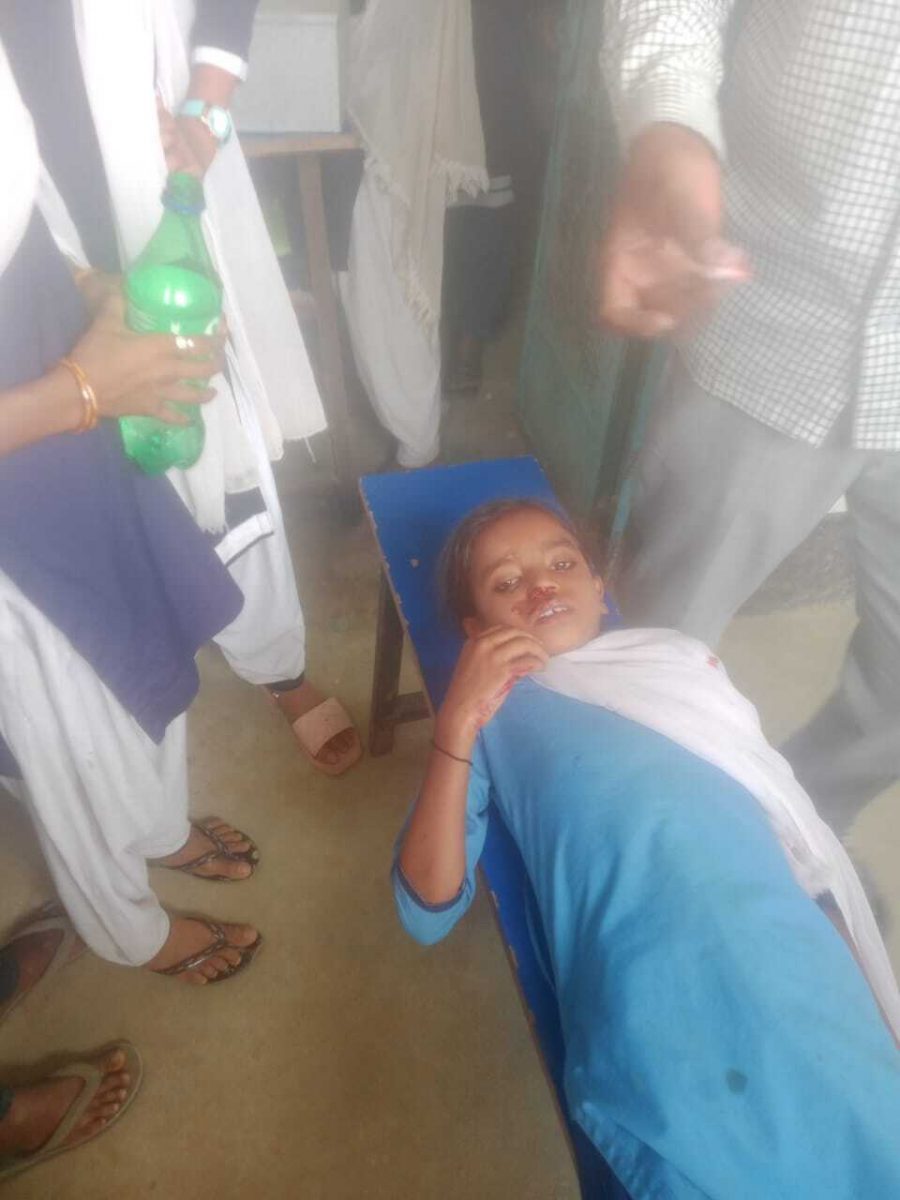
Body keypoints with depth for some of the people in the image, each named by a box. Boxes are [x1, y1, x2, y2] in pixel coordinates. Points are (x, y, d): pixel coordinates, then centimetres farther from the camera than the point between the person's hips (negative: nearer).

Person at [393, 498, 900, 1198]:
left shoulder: (678, 655, 18)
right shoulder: (493, 711, 8)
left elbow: (785, 808, 18)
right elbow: (428, 912, -1)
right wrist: (458, 727, -10)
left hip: (795, 955, 4)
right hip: (654, 990, -3)